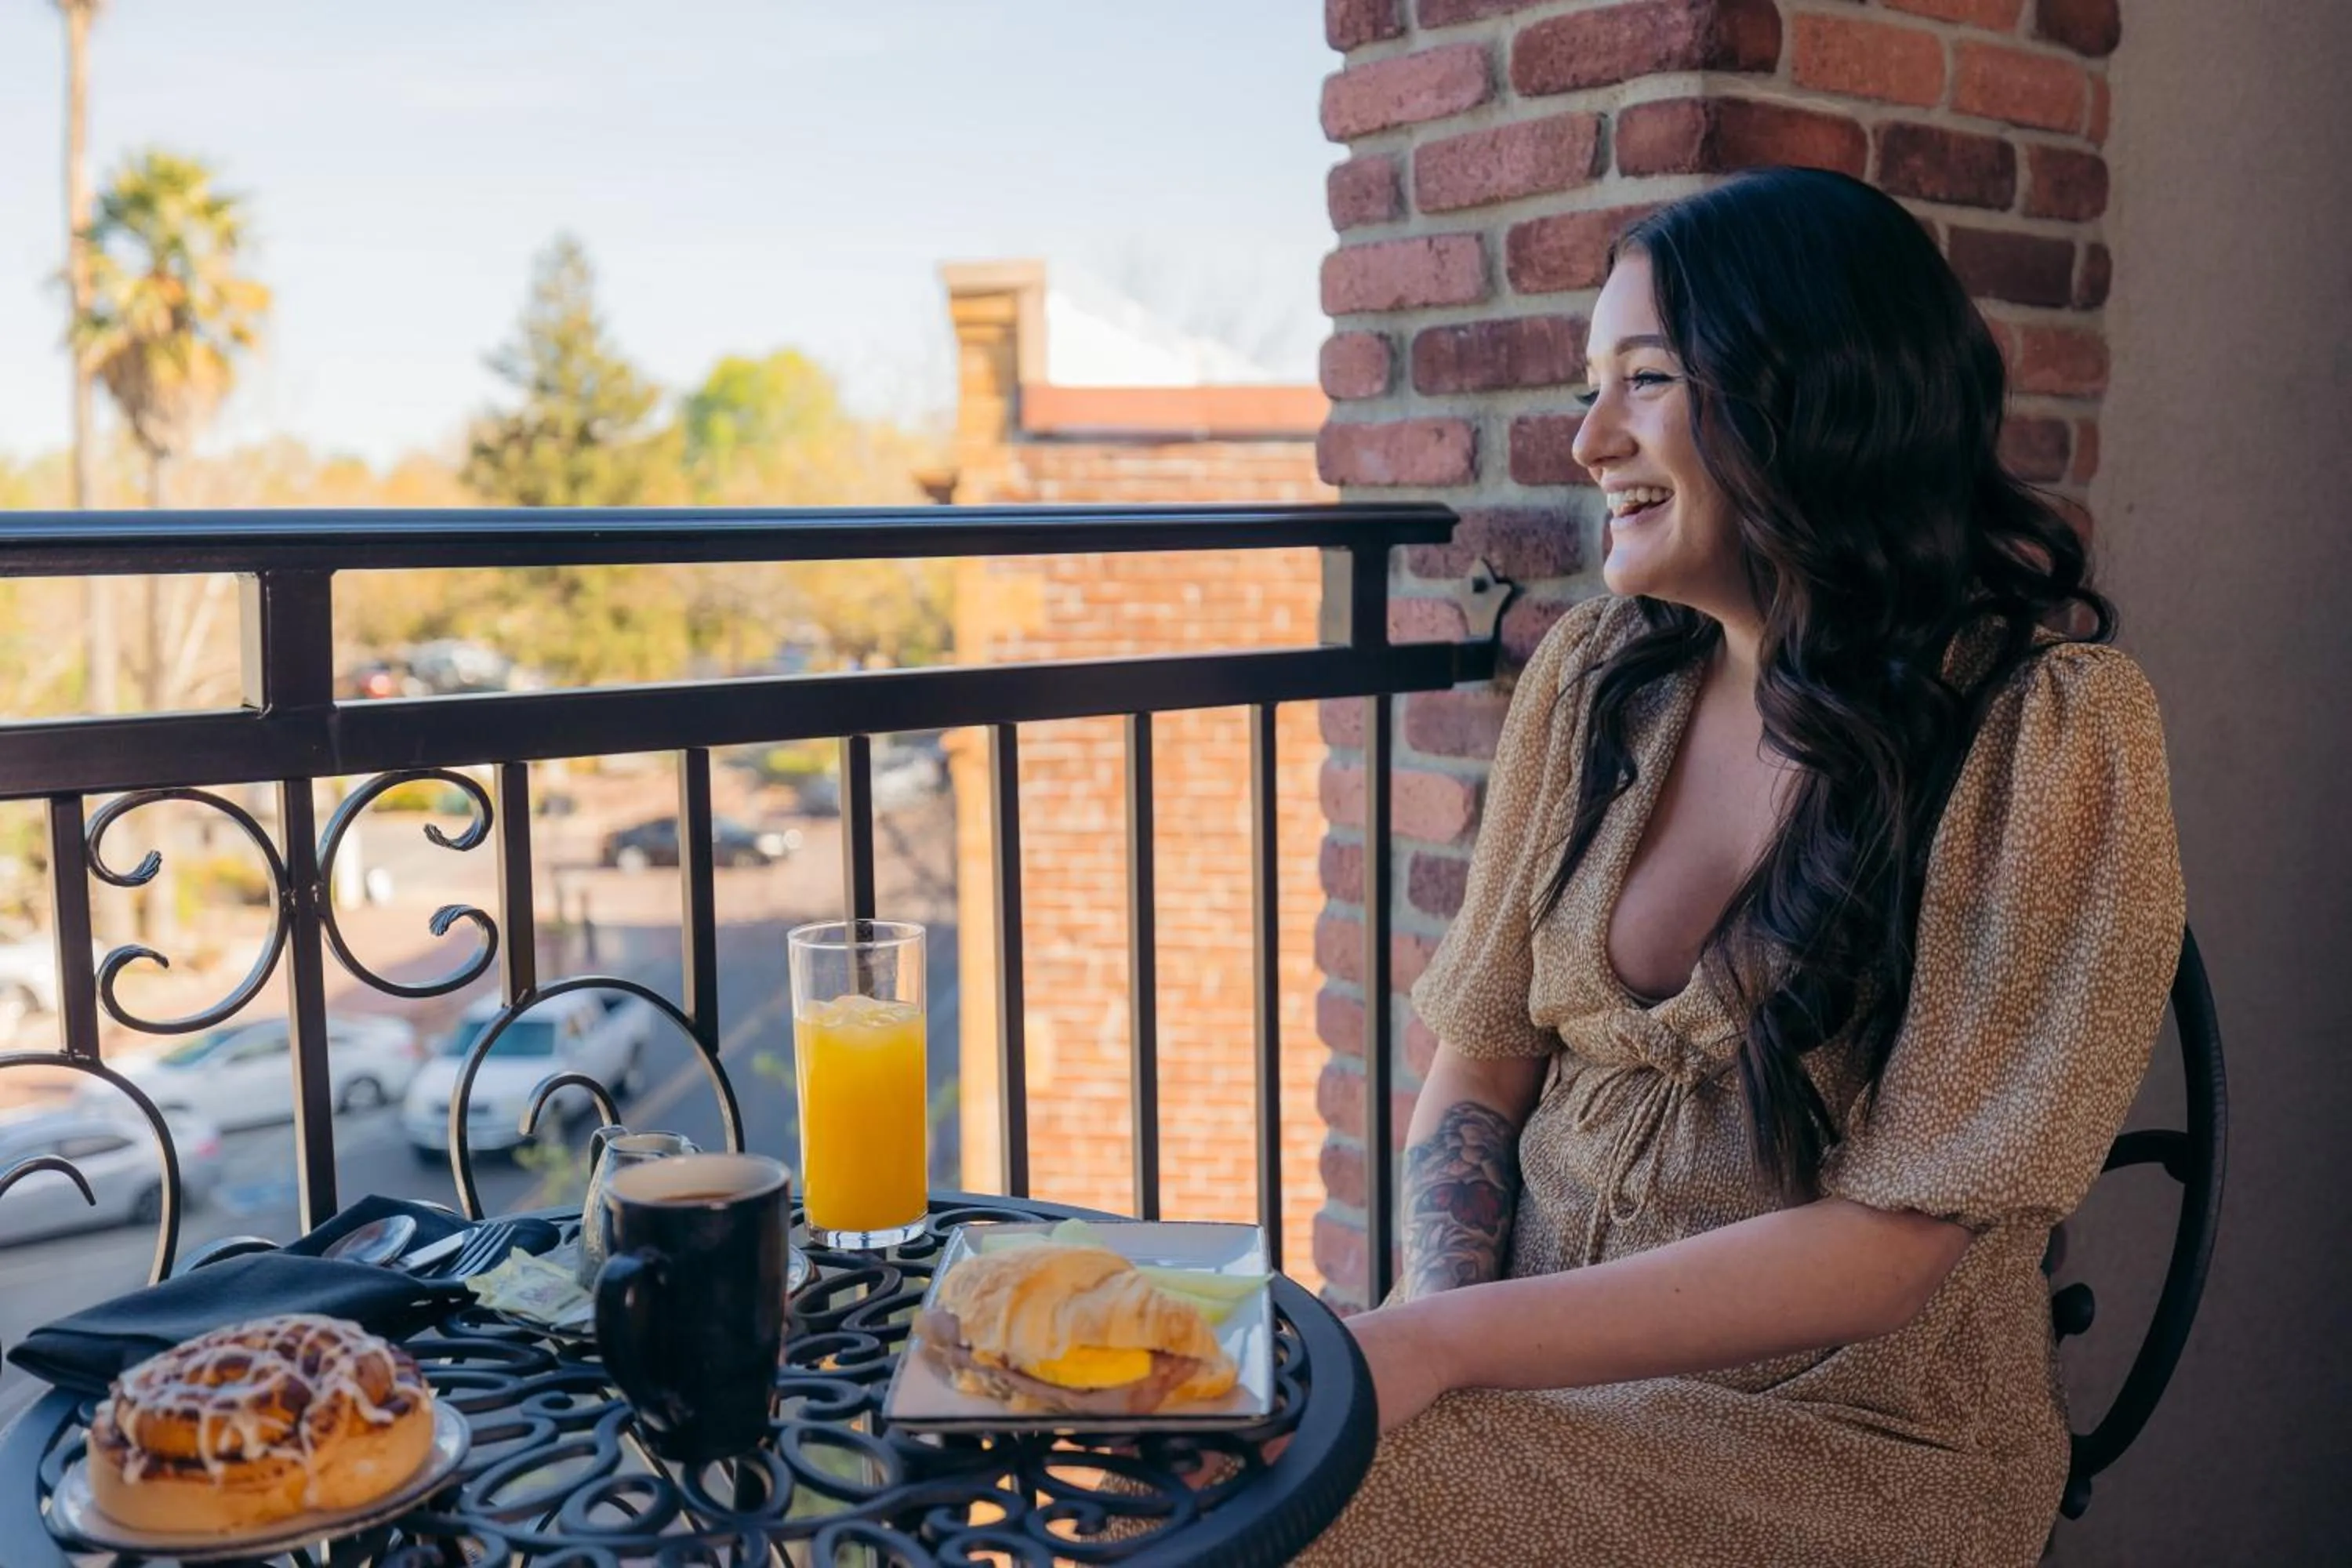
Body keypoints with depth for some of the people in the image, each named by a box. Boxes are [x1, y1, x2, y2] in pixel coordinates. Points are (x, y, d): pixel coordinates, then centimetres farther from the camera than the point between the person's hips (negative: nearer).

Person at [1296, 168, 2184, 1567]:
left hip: (1847, 1430, -4)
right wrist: (1437, 1313, -15)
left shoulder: (2054, 728, -13)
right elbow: (1479, 1067, 5)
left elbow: (1885, 1246, -17)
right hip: (1555, 1364, 5)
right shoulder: (1597, 676, 3)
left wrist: (1443, 1345, -22)